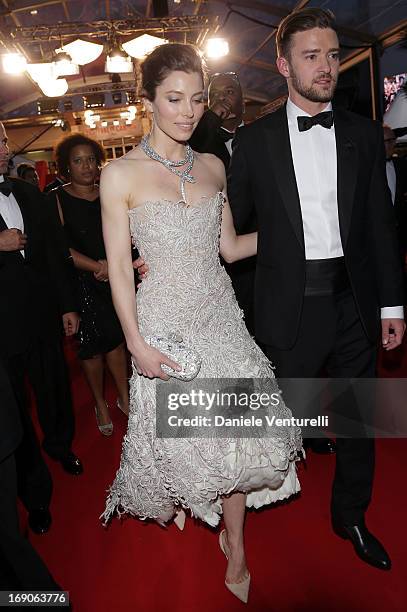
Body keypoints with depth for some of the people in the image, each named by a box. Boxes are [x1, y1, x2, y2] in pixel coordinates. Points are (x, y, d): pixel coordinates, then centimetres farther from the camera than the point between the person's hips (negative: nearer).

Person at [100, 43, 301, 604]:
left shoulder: (213, 166, 5)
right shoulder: (120, 175, -8)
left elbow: (230, 246, 10)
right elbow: (119, 267, -8)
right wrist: (137, 344, -11)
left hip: (219, 315, 4)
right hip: (164, 321, -3)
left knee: (235, 429, 7)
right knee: (179, 433, 13)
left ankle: (236, 549, 31)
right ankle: (176, 501, 51)